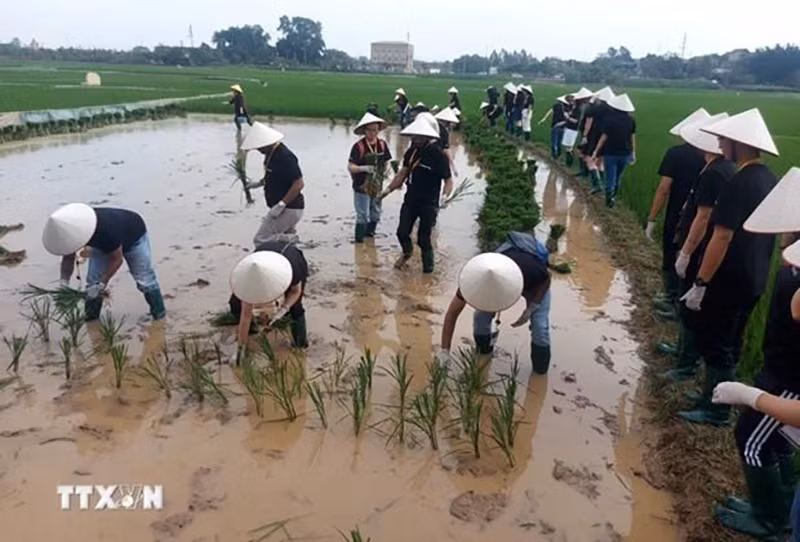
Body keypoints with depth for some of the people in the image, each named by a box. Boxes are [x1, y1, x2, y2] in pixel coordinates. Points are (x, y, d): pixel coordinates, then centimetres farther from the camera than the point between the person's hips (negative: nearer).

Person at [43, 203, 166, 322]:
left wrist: (101, 285, -35)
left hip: (134, 236, -5)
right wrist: (64, 282, -28)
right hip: (103, 243, 6)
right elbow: (68, 258, -14)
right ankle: (90, 318, 13)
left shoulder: (107, 230, -46)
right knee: (93, 282, -3)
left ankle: (159, 315, 11)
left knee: (144, 280, -3)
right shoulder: (71, 229, -28)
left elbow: (117, 259, -31)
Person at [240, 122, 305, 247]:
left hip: (288, 209, -10)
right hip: (285, 209, 10)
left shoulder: (284, 156, -21)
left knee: (261, 240, -11)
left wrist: (281, 205, -25)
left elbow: (299, 184, -25)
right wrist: (260, 182, 11)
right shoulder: (271, 153, 7)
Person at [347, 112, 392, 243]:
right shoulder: (359, 146, -15)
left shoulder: (382, 144, -1)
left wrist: (386, 170, -8)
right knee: (363, 216, -2)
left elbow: (387, 161, 12)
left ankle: (369, 235, 39)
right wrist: (364, 168, -32)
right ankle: (359, 241, 11)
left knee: (375, 215, 18)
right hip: (362, 187, -5)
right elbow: (350, 167, -17)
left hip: (377, 187, 5)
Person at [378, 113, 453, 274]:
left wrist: (445, 196, -32)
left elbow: (448, 180, -15)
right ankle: (407, 252, 44)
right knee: (402, 232, 11)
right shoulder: (412, 150, -1)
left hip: (429, 204, -5)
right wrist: (389, 189, 9)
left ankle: (428, 270, 20)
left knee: (423, 239, 1)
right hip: (410, 200, 5)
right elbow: (403, 172, 11)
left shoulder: (438, 154, -18)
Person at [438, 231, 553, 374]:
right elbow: (453, 312, -27)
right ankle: (483, 353, 16)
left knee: (539, 326, -14)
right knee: (481, 316, -12)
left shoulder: (532, 270, -46)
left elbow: (547, 278, -18)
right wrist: (444, 351, -28)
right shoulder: (476, 277, -39)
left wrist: (531, 308, -27)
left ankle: (540, 369, 11)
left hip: (537, 282, -2)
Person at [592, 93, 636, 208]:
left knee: (610, 177, 5)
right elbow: (632, 137, 2)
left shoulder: (609, 118, -12)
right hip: (625, 153, 4)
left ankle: (609, 199, 4)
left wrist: (596, 152, -2)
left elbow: (604, 137, -10)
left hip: (611, 152, -4)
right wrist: (633, 152, 12)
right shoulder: (631, 120, -2)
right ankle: (613, 197, 31)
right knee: (618, 177, 19)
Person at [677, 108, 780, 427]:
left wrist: (700, 283, -20)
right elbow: (760, 233, 14)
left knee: (715, 344, 4)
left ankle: (715, 411, 15)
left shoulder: (739, 184, -21)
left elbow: (722, 238, -24)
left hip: (729, 281, -9)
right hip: (754, 280, 9)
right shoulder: (771, 181, 7)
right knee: (730, 343, 19)